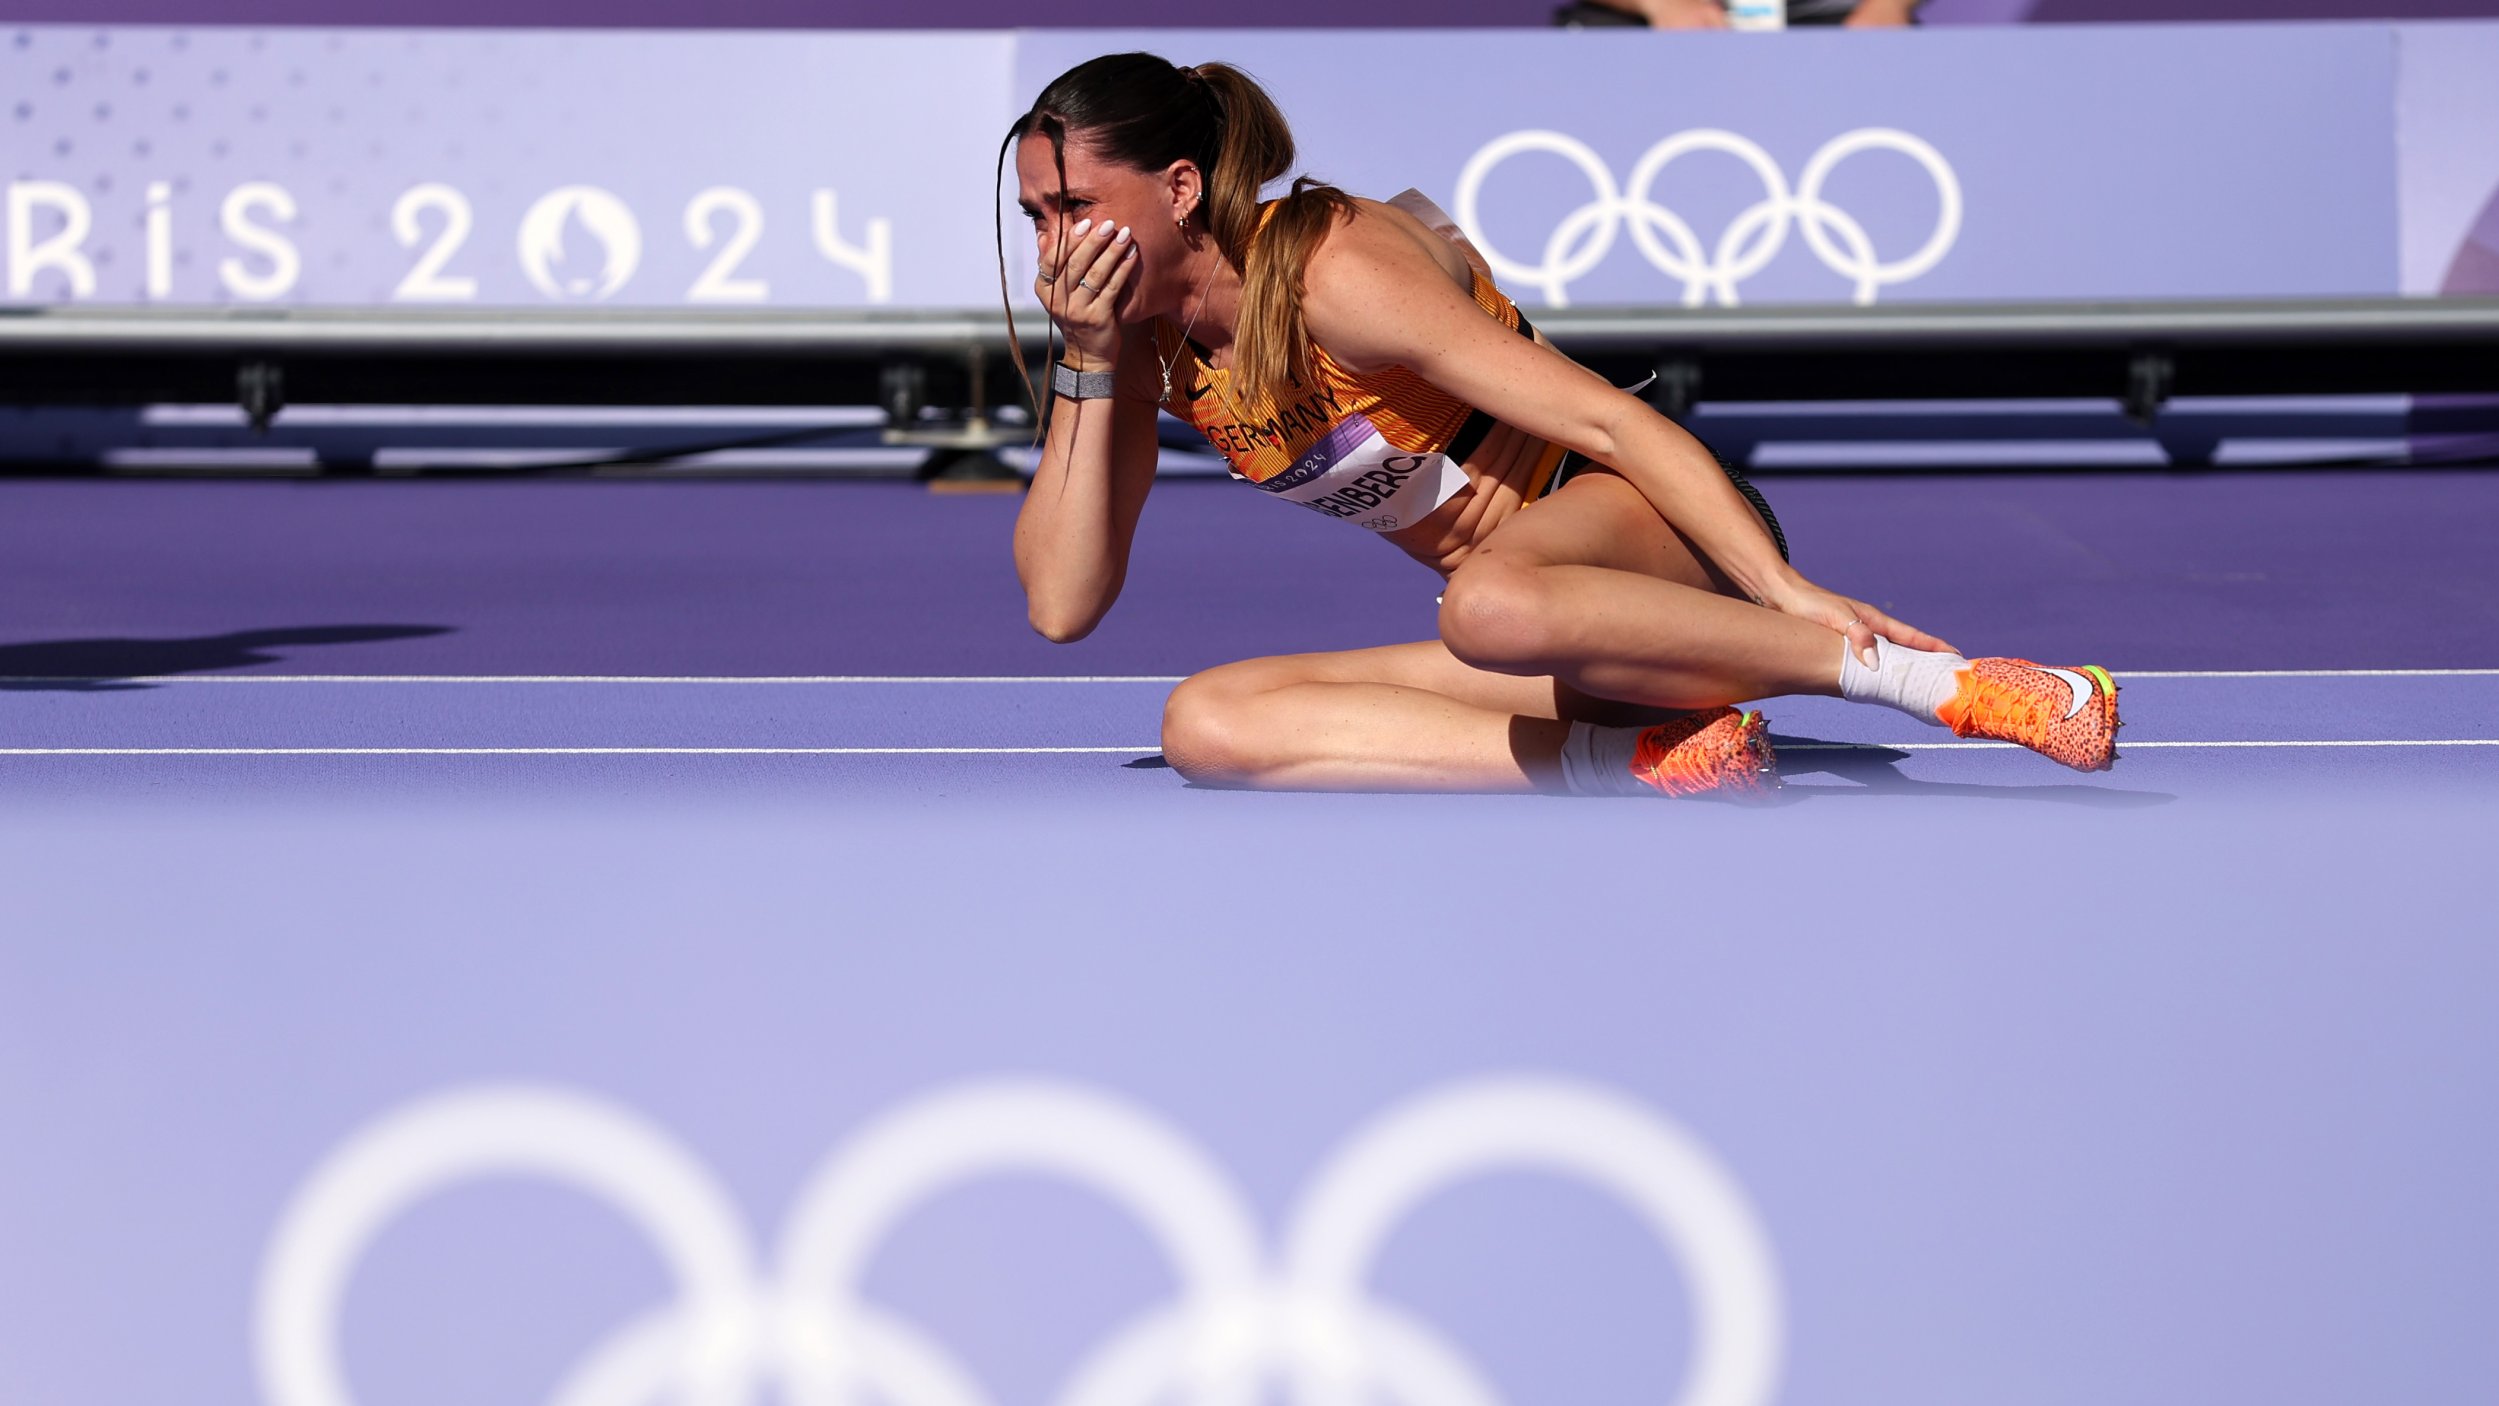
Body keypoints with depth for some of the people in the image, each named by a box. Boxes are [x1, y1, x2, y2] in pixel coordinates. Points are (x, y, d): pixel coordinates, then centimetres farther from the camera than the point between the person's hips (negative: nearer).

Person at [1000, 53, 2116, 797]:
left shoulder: (1336, 271, -19)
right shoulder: (1144, 345, 2)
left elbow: (1608, 420, -22)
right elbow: (1062, 605, -3)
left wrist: (1789, 591, -32)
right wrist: (1088, 367, -13)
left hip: (1633, 516, -7)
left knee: (1492, 602, -44)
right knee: (1206, 724, -17)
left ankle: (1944, 681, -32)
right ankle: (1653, 759, -21)